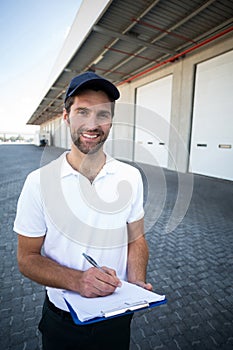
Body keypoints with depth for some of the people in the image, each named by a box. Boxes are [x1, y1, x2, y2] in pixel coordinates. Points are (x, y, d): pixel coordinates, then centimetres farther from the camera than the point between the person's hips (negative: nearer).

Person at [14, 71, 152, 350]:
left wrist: (137, 284, -16)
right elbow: (27, 258, -11)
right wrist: (76, 280, -27)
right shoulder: (39, 181, -18)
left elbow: (136, 239, -1)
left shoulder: (131, 177, -12)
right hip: (61, 319, -1)